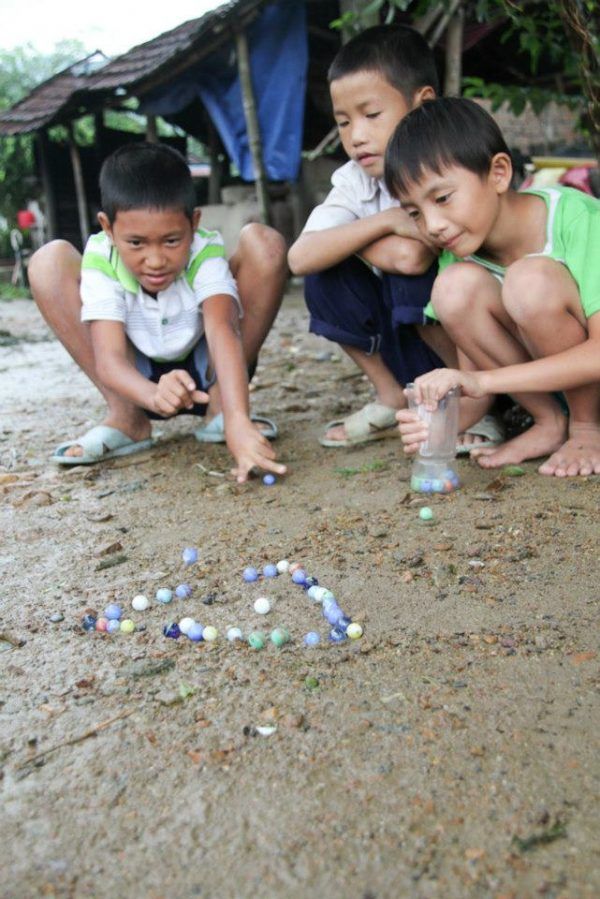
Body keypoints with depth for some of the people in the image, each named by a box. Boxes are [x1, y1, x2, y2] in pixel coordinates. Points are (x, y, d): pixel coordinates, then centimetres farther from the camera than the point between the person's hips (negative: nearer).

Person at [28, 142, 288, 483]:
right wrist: (154, 396, -56)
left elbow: (222, 332, -41)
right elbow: (108, 359, -33)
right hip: (139, 380, 1)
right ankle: (126, 417, -12)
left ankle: (221, 406, -14)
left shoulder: (205, 254, -25)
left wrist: (238, 421, -57)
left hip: (207, 373, 0)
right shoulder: (102, 263, -23)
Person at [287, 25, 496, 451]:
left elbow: (408, 256, -37)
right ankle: (394, 400, 2)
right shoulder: (354, 181, -3)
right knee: (325, 275, -11)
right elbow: (300, 257, -21)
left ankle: (476, 396, -9)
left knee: (411, 267, -30)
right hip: (413, 350, 6)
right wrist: (388, 221, -27)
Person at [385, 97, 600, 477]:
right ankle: (551, 424, -6)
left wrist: (483, 379, -37)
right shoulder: (456, 251, -8)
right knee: (456, 286, -21)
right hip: (545, 384, 5)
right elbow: (477, 370, -5)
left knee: (531, 280, -32)